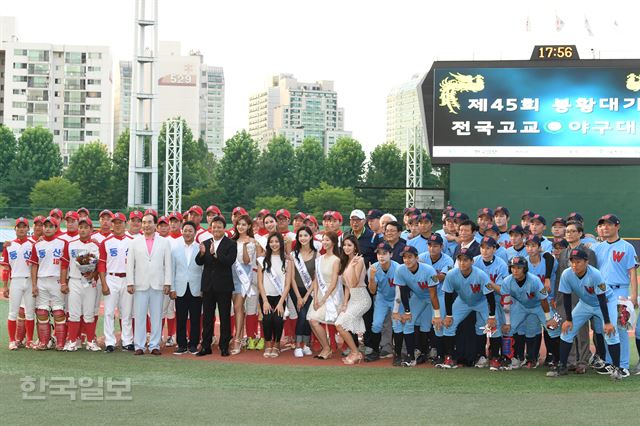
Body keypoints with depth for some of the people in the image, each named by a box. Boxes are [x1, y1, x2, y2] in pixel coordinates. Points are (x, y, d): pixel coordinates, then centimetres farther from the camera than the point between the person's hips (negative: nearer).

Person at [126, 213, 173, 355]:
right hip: (140, 285, 0)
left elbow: (168, 264, 5)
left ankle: (154, 346, 8)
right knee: (140, 317, 0)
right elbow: (130, 264, 6)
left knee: (157, 317, 2)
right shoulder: (135, 242, 9)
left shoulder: (164, 242, 8)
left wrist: (167, 283, -1)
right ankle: (139, 346, 5)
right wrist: (130, 283, -1)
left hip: (158, 285, 0)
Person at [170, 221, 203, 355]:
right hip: (180, 289, 1)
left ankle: (193, 345, 11)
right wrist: (172, 288, 3)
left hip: (196, 290, -1)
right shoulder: (175, 249, 9)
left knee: (195, 319, 2)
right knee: (180, 319, 3)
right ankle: (181, 345, 11)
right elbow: (172, 270, 9)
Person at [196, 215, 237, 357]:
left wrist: (215, 254, -32)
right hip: (208, 285, 4)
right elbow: (199, 262, 0)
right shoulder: (206, 243, 9)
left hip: (223, 286, -4)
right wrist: (202, 253, -22)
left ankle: (224, 346, 10)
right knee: (207, 317, 9)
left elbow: (230, 261, -19)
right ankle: (206, 346, 15)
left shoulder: (231, 244, -4)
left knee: (225, 317, 3)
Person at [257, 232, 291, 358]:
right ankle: (268, 346, -4)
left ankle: (276, 346, 1)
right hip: (266, 296, 0)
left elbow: (287, 284, -1)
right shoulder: (263, 260, 5)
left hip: (280, 296, 0)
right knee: (267, 318, -24)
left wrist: (281, 302, -9)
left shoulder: (287, 261, 3)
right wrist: (265, 301, -7)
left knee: (278, 319, -22)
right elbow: (260, 282, 2)